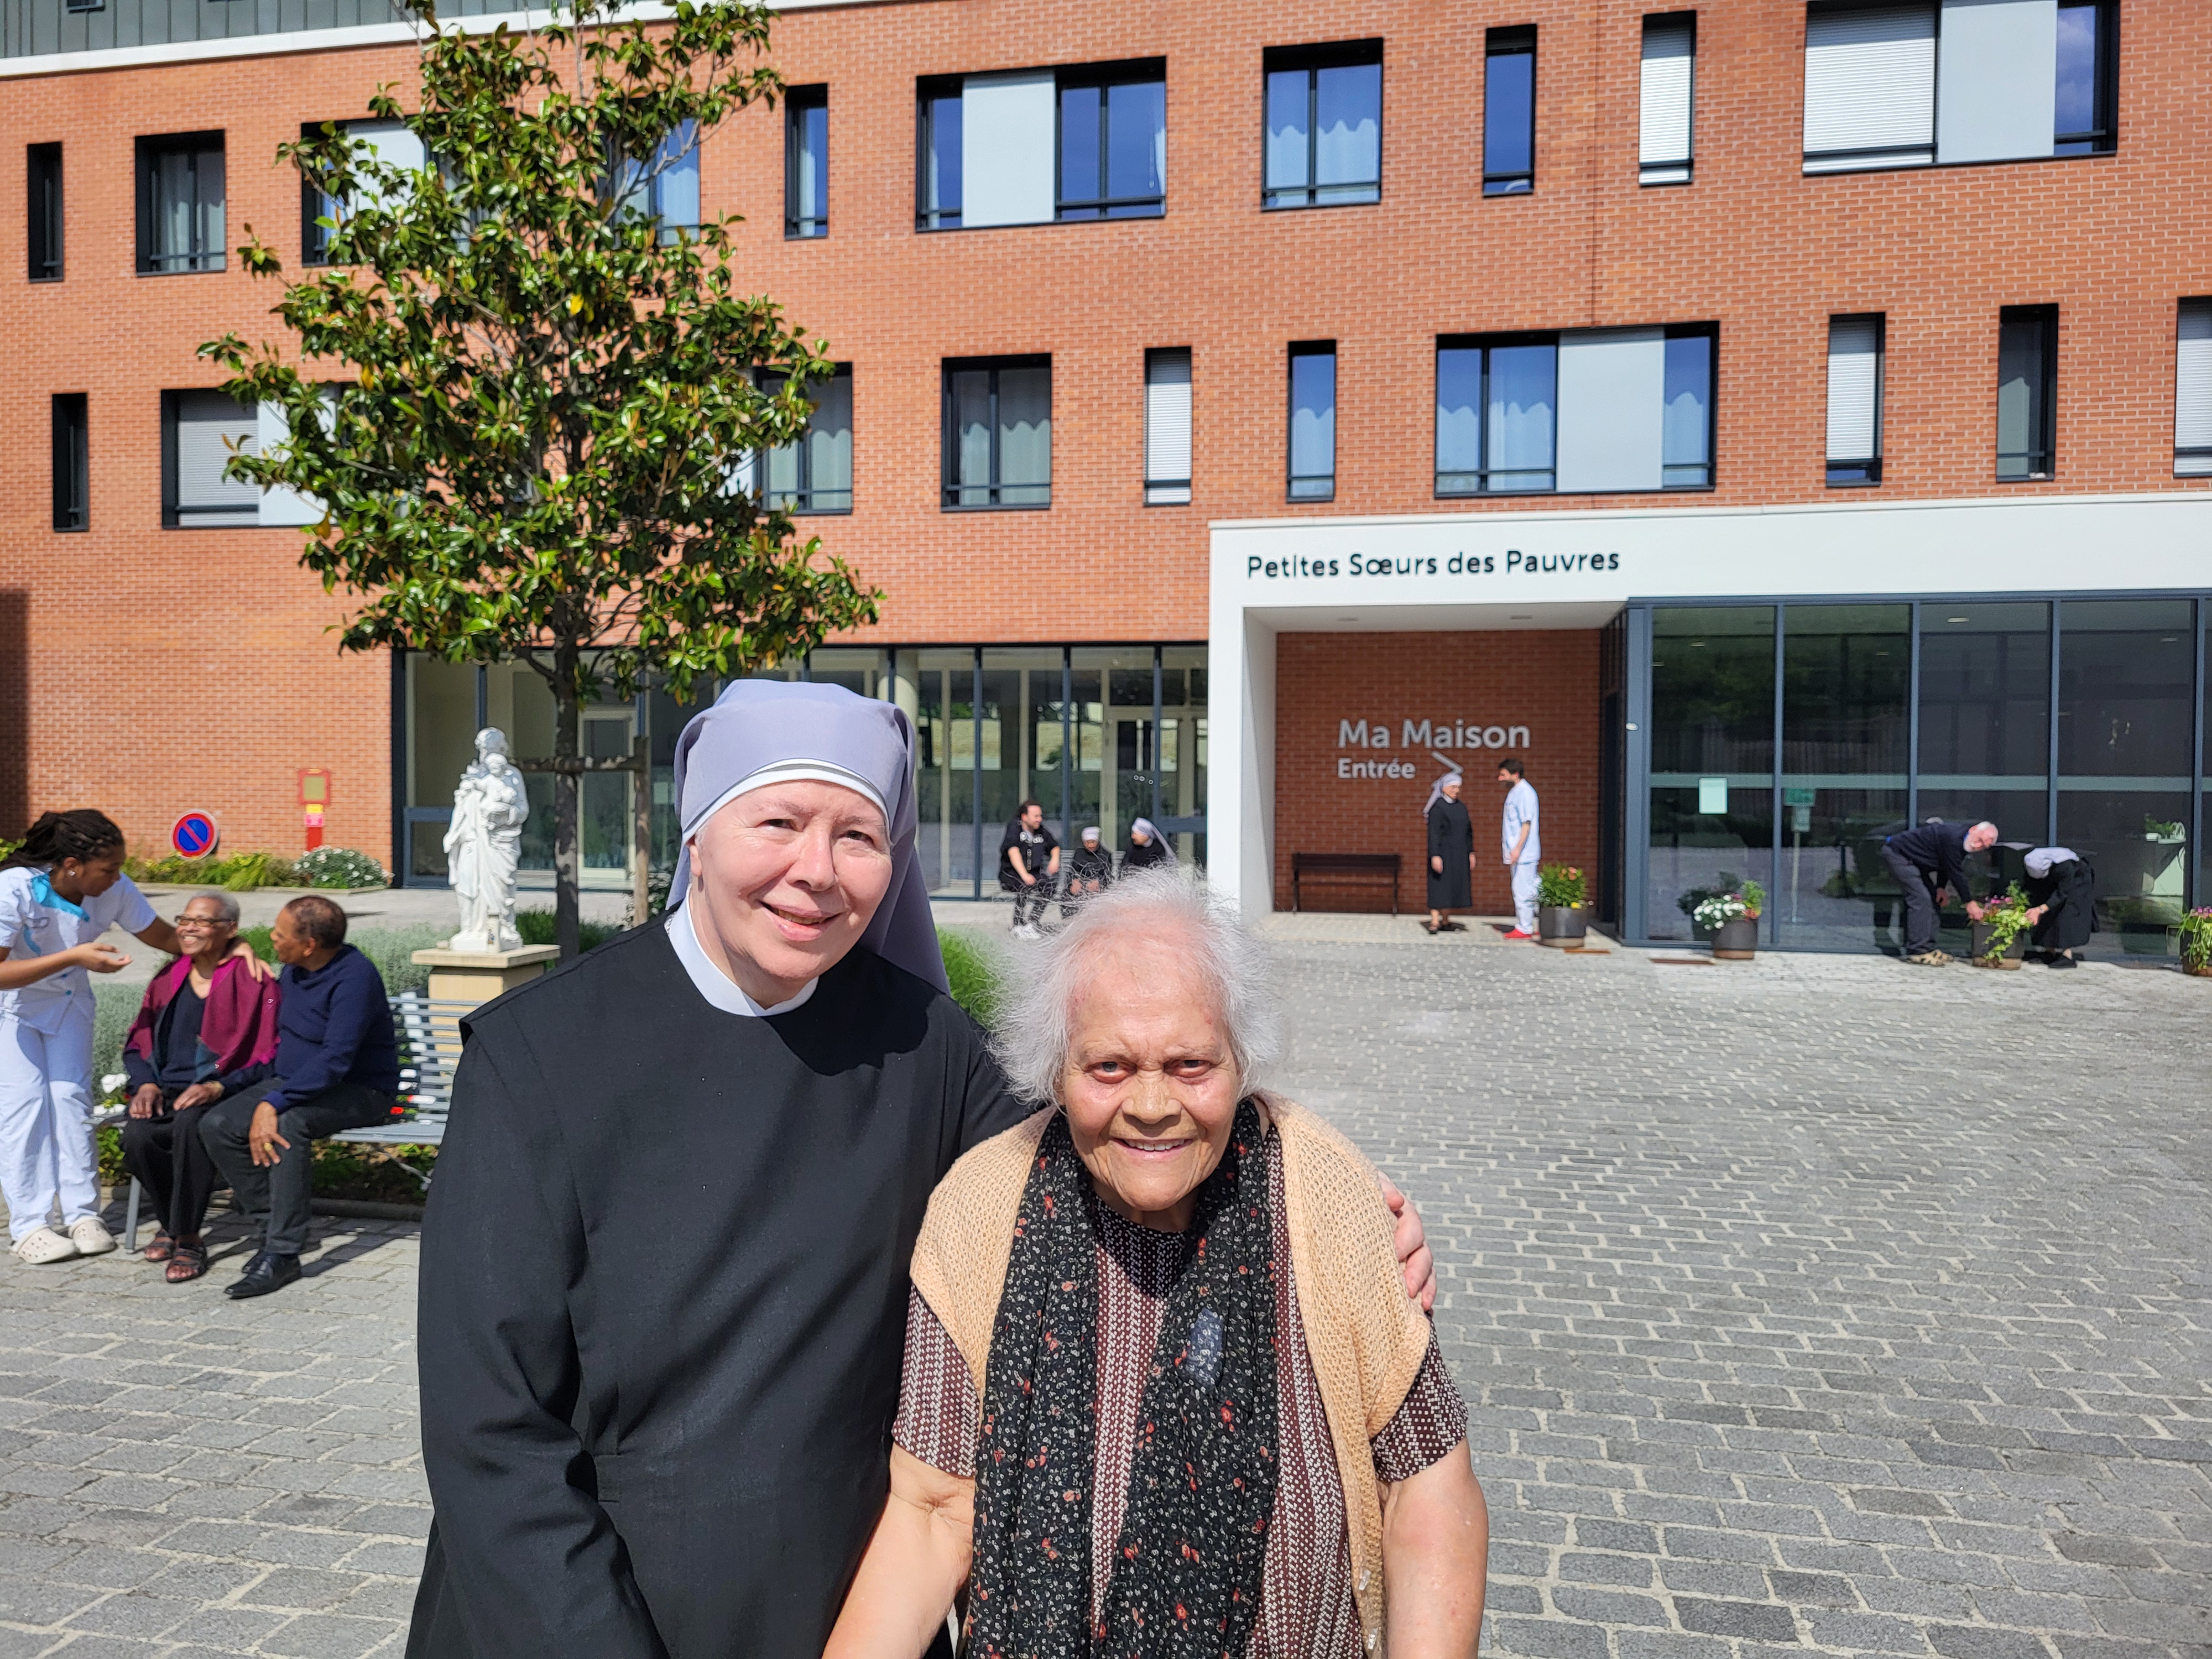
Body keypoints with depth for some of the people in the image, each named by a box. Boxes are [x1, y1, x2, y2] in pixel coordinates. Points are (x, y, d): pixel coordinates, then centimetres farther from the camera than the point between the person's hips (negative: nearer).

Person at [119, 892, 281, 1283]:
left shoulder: (254, 982, -4)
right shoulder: (168, 979, 15)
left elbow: (268, 1057, -7)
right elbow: (137, 1044, 21)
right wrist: (146, 1083, 2)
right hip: (166, 1093, 5)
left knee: (190, 1123, -37)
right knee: (136, 1137, -27)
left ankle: (187, 1239, -20)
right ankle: (172, 1223, 2)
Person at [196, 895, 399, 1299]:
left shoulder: (354, 976, -20)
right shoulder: (293, 972, 9)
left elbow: (335, 1059, -28)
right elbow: (277, 1052, 16)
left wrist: (275, 1103, -35)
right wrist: (223, 1086, 5)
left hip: (359, 1092, -9)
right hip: (293, 1082, 9)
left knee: (287, 1124, -35)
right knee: (217, 1125, -13)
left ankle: (283, 1253, -28)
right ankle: (273, 1225, -4)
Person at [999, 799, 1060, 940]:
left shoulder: (1041, 832, 6)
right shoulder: (1013, 830, -12)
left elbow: (1055, 846, 23)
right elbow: (1014, 852, -27)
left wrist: (1055, 858, -2)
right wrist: (1024, 875, -41)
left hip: (1033, 874, 5)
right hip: (1010, 874, -5)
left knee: (1050, 883, -24)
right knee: (1024, 886, -36)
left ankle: (1031, 925, -18)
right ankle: (1018, 927, -21)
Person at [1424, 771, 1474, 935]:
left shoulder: (1461, 807, 11)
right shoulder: (1437, 807, -9)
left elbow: (1468, 831, 15)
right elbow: (1433, 833, -16)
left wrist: (1471, 853, 11)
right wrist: (1435, 856, -23)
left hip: (1459, 854, 7)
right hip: (1443, 853, -7)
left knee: (1454, 888, 9)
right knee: (1439, 887, -8)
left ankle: (1445, 921, 18)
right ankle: (1434, 923, -9)